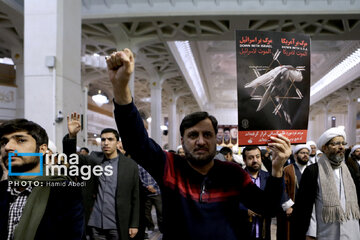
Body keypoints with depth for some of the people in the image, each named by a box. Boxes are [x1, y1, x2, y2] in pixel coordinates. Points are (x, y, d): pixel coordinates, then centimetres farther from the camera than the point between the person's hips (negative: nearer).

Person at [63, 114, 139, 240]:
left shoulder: (130, 165, -2)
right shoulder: (94, 159, 5)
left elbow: (135, 198, 0)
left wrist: (134, 224, -2)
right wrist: (72, 136, -23)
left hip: (117, 226, -2)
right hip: (95, 224, 2)